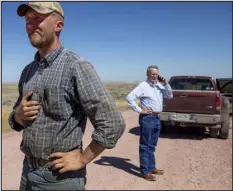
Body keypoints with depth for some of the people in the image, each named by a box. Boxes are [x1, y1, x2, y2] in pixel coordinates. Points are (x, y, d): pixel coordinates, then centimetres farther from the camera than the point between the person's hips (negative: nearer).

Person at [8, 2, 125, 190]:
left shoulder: (77, 66, -17)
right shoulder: (28, 71, 5)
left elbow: (113, 124, -21)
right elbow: (16, 120, 15)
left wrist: (82, 159, -15)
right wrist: (19, 114, -6)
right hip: (28, 170, 7)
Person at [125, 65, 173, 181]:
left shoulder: (159, 85, 12)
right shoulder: (143, 86, -11)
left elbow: (170, 96, 16)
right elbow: (129, 97, -19)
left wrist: (166, 84, 2)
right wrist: (139, 110, -18)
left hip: (157, 118, 8)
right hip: (147, 118, -8)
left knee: (152, 145, 17)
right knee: (145, 146, 0)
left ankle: (151, 167, 28)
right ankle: (145, 171, 7)